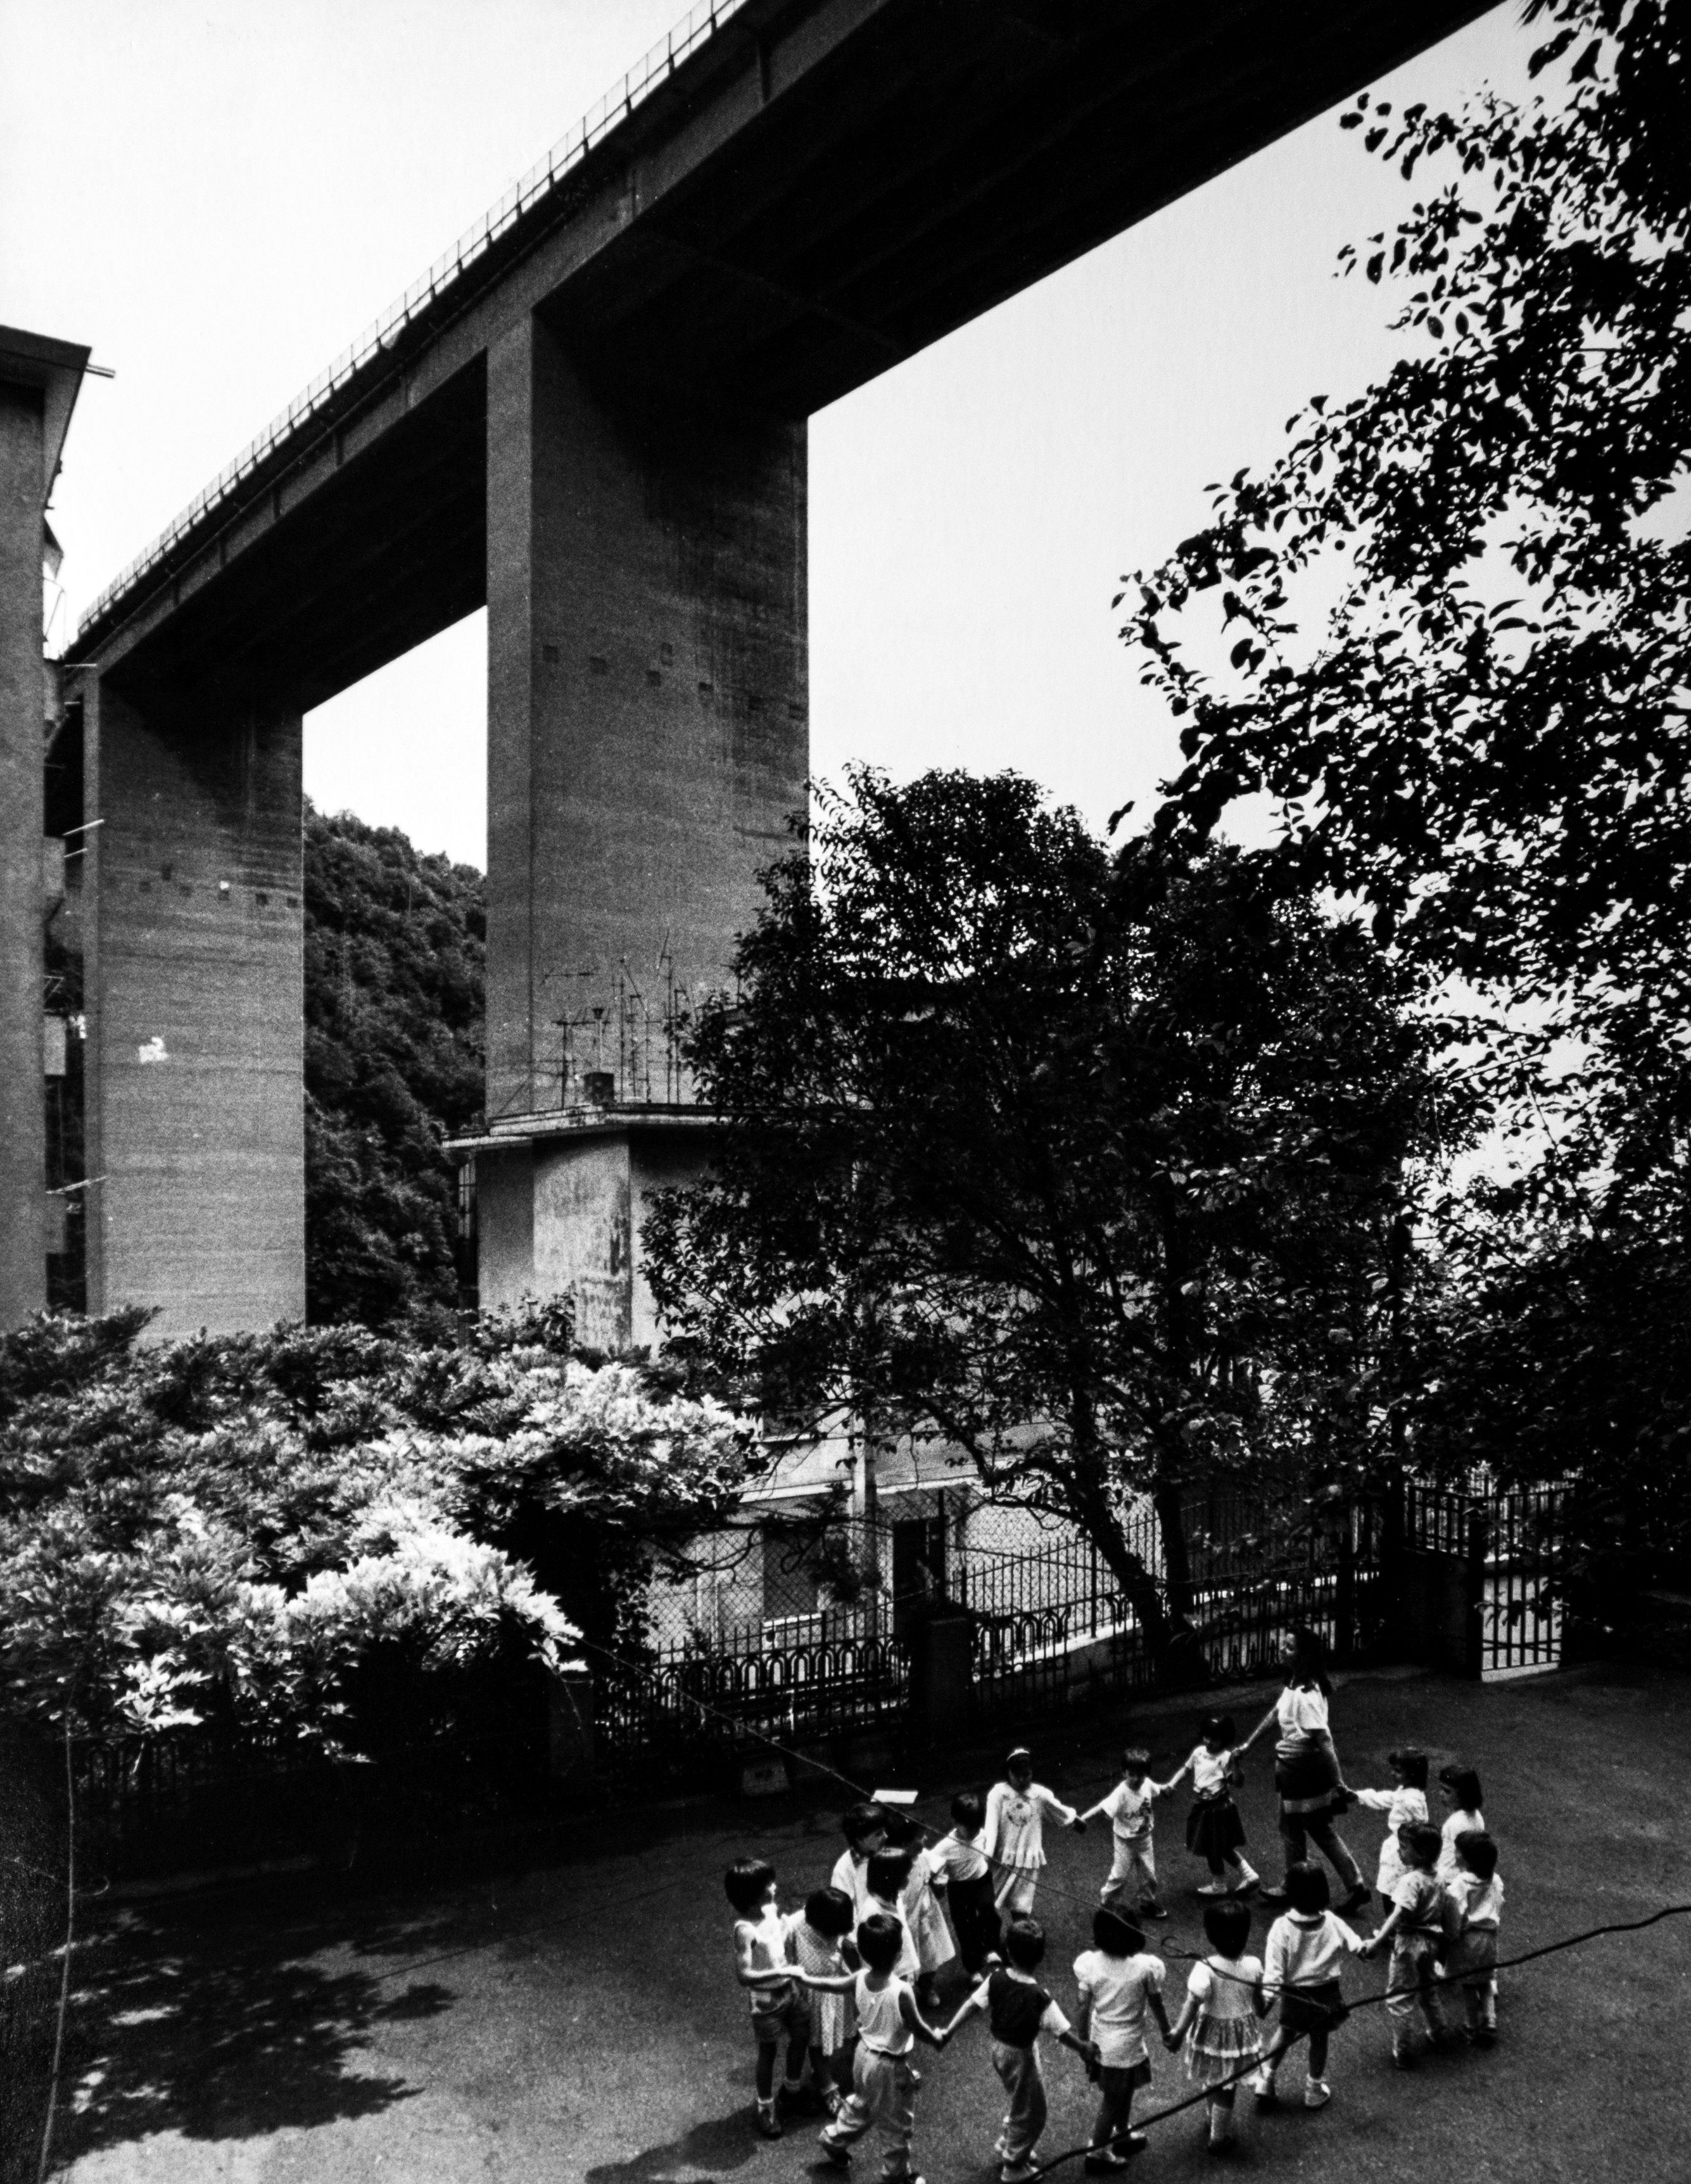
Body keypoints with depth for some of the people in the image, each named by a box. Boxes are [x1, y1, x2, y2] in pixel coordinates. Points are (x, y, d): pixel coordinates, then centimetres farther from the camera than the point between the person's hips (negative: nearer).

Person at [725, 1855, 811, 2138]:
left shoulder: (772, 1909, -8)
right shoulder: (745, 1929, -30)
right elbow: (743, 1975, -31)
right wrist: (782, 1972, -34)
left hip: (791, 1989, 7)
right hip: (766, 1998, -7)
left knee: (802, 2038, 22)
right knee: (768, 2052, 13)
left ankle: (793, 2089, 48)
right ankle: (766, 2109, 36)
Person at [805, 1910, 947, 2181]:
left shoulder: (859, 1979, -16)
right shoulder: (901, 1991, -34)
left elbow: (830, 1984, 1)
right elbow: (918, 2028, -20)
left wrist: (803, 1978, 20)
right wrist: (937, 2039, 2)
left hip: (864, 2054, 6)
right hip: (890, 2066, -6)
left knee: (860, 2104, 33)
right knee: (899, 2124, 19)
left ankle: (834, 2139, 49)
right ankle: (898, 2172, 37)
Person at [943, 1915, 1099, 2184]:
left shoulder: (996, 1979, -15)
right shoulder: (1038, 1997, -30)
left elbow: (972, 2005, -10)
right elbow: (1064, 2033, -25)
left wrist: (948, 2032, -2)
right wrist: (1087, 2051, -11)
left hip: (999, 2048, 6)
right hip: (1021, 2055, -6)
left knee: (1021, 2101, 31)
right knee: (1032, 2112, 17)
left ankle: (1006, 2144, 45)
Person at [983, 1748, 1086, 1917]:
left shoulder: (1040, 1794, -8)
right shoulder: (998, 1793, -13)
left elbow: (1060, 1809, 9)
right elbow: (991, 1825, -19)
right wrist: (987, 1854, -29)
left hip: (1029, 1860, 0)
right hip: (1004, 1858, 0)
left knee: (1020, 1907, 2)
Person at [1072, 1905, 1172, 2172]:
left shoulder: (1090, 1963, -19)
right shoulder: (1145, 1967, -25)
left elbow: (1083, 2008, -11)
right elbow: (1156, 2005, -9)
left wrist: (1083, 2043, 3)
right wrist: (1167, 2031, 11)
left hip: (1100, 2040, 4)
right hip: (1126, 2045, -4)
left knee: (1123, 2091, 29)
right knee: (1112, 2100, 16)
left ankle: (1123, 2135, 49)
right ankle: (1097, 2153, 28)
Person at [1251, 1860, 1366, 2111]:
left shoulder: (1282, 1928, -25)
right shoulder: (1332, 1923, -19)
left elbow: (1274, 1970, -22)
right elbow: (1357, 1947, -3)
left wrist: (1267, 1998, -15)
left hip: (1295, 1995, -1)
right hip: (1326, 1995, 1)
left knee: (1285, 2032, 23)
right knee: (1319, 2039, 20)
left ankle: (1265, 2078, 23)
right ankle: (1315, 2089, 35)